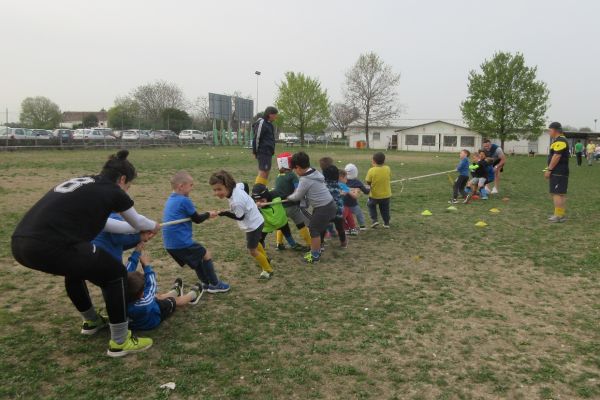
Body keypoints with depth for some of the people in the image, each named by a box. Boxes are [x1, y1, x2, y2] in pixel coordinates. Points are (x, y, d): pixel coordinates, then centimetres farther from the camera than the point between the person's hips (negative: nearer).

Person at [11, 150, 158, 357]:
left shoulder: (80, 182, 27)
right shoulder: (112, 191, 6)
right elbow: (137, 222, 23)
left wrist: (139, 232, 49)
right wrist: (154, 226, 47)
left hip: (20, 244, 9)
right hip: (50, 246, -8)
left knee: (76, 266, 36)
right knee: (115, 274, 11)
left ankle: (91, 321, 51)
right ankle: (119, 342, 18)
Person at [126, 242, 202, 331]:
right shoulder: (145, 303, -48)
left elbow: (127, 274, -26)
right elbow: (151, 285, -30)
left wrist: (136, 251, -27)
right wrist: (146, 265, -21)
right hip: (151, 322, -5)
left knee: (158, 297, 28)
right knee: (174, 301, 18)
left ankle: (175, 291, 59)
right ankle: (193, 294, 49)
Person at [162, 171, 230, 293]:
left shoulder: (170, 200, 11)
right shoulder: (184, 201, -15)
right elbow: (197, 219, -6)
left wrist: (204, 216, 10)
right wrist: (208, 215, 12)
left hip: (170, 244, 9)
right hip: (181, 242, -9)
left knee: (197, 257, 25)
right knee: (206, 254, 8)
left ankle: (205, 283, 33)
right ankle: (215, 284, 18)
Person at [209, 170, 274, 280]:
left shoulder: (236, 202, -37)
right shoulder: (236, 186, -15)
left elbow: (240, 217, -21)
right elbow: (245, 185, 7)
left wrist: (224, 213, -15)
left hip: (253, 225, -10)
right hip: (256, 220, 10)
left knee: (252, 250, 8)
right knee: (255, 243, 33)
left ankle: (268, 270, 26)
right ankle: (265, 260, 57)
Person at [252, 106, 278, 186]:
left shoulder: (269, 124, 18)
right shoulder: (261, 123, -13)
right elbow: (256, 138, -16)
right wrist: (255, 152, -14)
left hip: (268, 152, 10)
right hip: (263, 152, -10)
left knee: (267, 172, 12)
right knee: (263, 172, -12)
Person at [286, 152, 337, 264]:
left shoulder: (305, 180, -19)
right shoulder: (315, 172, 8)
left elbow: (297, 197, -5)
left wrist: (288, 197, 13)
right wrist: (297, 191, 11)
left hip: (323, 208, -9)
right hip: (329, 205, 9)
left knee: (314, 230, 4)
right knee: (317, 229, 20)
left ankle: (315, 256, 16)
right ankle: (316, 251, 32)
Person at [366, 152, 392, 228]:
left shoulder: (371, 170, -21)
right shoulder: (387, 169, -12)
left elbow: (368, 182, -12)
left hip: (374, 195, -2)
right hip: (386, 195, 3)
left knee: (371, 205, 25)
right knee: (385, 209, 24)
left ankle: (374, 220, 14)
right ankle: (386, 223, 32)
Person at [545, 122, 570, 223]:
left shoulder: (560, 141, -15)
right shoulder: (559, 140, 19)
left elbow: (557, 156, -22)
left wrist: (549, 170, -18)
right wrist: (549, 169, 20)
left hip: (558, 173, -11)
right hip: (559, 173, 11)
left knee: (557, 193, -10)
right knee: (561, 193, 13)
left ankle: (559, 216, -9)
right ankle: (562, 215, 18)